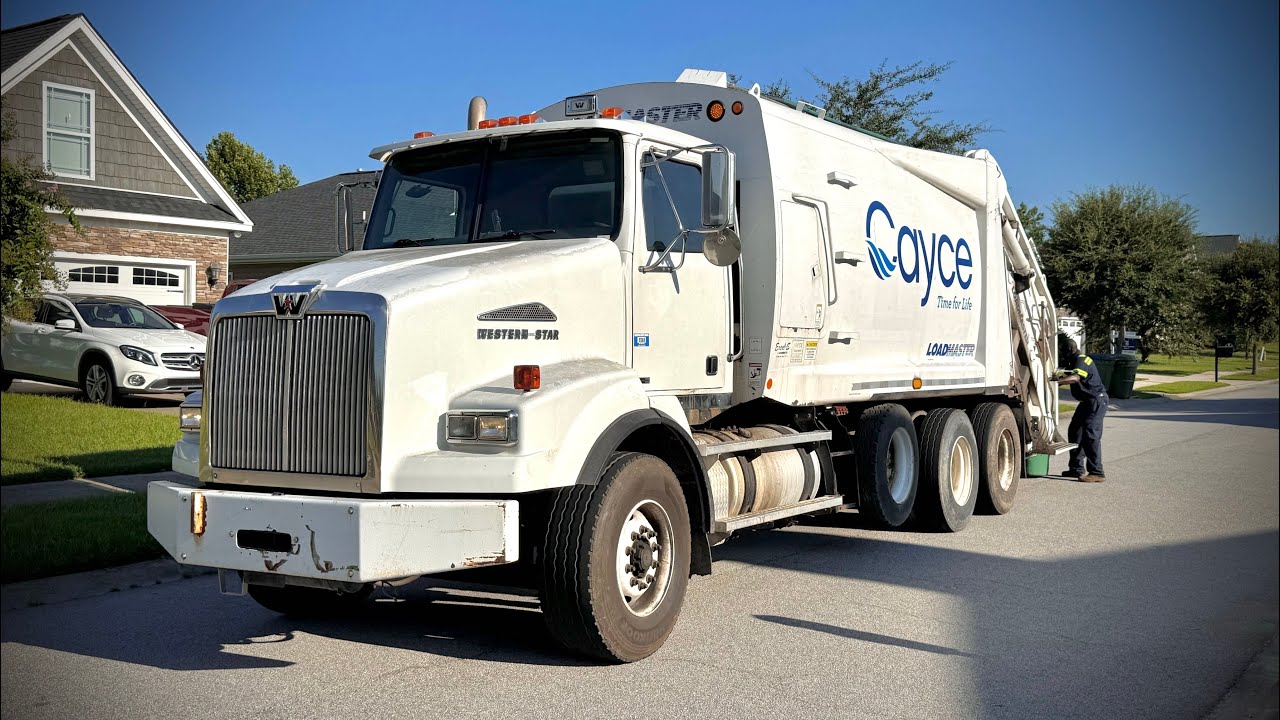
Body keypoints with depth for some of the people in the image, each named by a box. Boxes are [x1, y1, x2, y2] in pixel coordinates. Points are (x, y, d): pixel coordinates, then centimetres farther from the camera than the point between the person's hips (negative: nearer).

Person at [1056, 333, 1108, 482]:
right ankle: (1077, 468, 19)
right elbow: (1067, 376, 21)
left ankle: (1097, 473, -16)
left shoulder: (1081, 360, -20)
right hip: (1087, 401, 11)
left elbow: (1075, 378, -38)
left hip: (1096, 400, -11)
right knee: (1074, 431, 13)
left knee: (1090, 434, -16)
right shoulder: (1074, 361, 13)